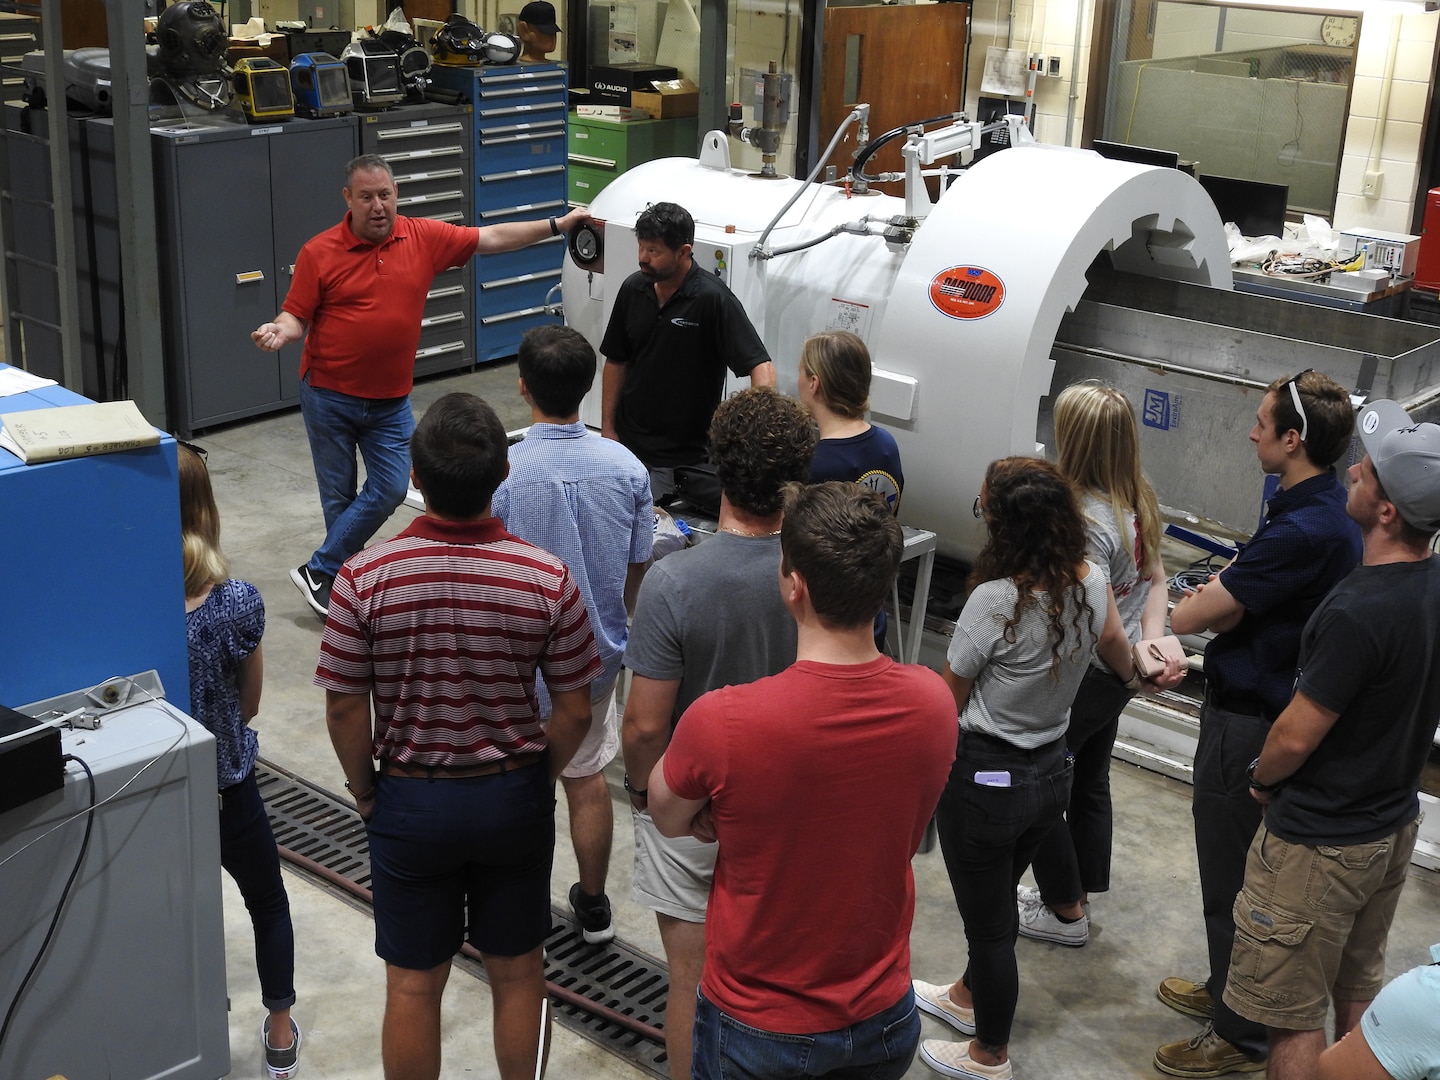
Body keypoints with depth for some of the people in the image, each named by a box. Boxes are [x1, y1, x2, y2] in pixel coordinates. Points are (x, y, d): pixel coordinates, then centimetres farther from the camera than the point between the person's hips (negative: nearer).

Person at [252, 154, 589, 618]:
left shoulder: (424, 238, -3)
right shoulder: (319, 253, -9)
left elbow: (491, 239, 4)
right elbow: (297, 316, -6)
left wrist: (558, 225, 1)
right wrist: (279, 332, -29)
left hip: (391, 400, 3)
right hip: (329, 397, -2)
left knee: (391, 489, -2)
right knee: (338, 496, 7)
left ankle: (320, 572, 9)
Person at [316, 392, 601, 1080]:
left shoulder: (365, 577, -18)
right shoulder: (546, 579, -16)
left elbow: (344, 710, -10)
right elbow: (574, 713, -9)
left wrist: (365, 790, 7)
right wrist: (537, 779, 9)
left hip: (410, 801, 0)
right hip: (515, 798, 1)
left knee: (413, 984, 16)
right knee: (517, 973, 19)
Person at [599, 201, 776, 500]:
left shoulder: (713, 299, -18)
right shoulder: (633, 289, -1)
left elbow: (761, 366, -23)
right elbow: (616, 362, 9)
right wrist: (607, 428, 5)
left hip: (684, 456, -5)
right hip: (628, 440, 5)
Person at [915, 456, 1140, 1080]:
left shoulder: (995, 600, -28)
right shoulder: (1091, 583, -8)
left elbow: (949, 699, -15)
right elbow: (1115, 646, 16)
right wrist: (1135, 677, 39)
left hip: (984, 779, -7)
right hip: (1051, 772, 7)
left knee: (989, 921, 12)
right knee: (996, 901, 29)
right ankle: (968, 999, 52)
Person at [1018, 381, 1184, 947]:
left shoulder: (1086, 521, -28)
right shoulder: (1138, 502, -1)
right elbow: (1155, 583, 5)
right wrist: (1152, 645, -5)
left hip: (1081, 677, -9)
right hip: (1115, 676, 9)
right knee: (1090, 782, 23)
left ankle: (1065, 913, 23)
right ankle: (1076, 895, 40)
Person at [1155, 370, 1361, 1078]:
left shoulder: (1305, 530, -28)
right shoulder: (1325, 510, 6)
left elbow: (1204, 615, -21)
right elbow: (1235, 607, 8)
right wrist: (1218, 596, -12)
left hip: (1249, 727, -10)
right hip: (1262, 708, 10)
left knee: (1233, 884, 4)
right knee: (1244, 875, 24)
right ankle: (1228, 990, 42)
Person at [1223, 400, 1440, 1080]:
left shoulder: (1359, 612, -32)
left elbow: (1296, 736, -22)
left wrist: (1261, 778, -1)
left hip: (1320, 844, -8)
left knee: (1294, 1017, 6)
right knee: (1358, 991, 25)